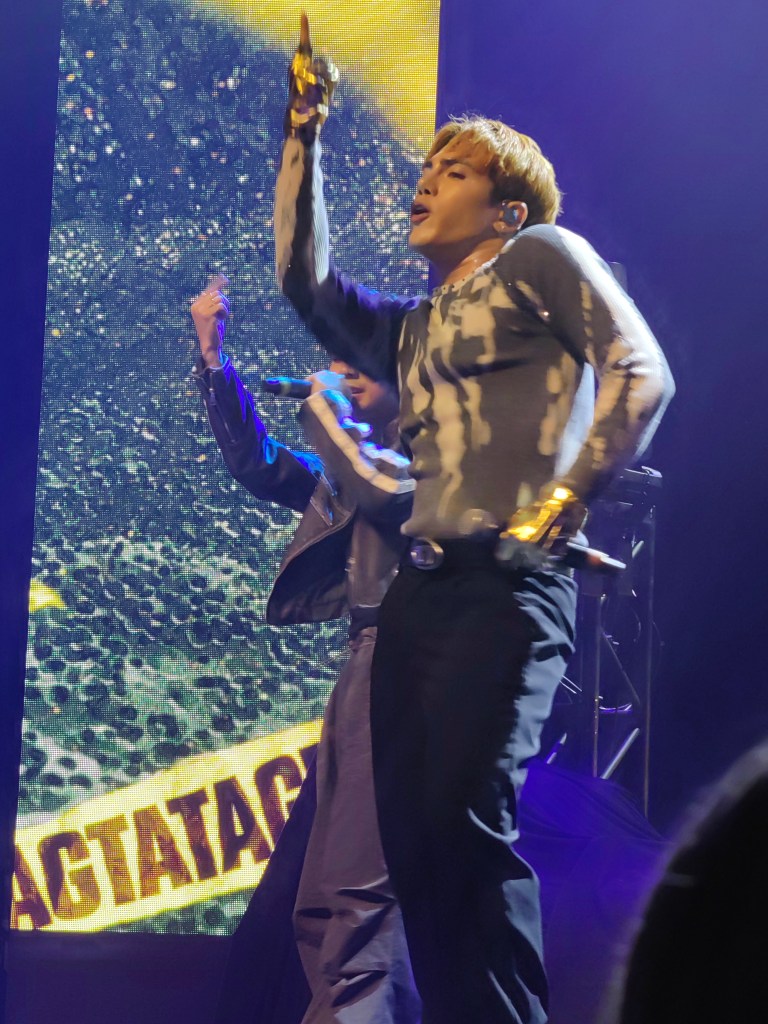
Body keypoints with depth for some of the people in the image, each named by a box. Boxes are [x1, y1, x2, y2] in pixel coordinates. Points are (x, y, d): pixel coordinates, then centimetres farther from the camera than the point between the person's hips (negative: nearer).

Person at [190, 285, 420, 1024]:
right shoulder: (351, 470, 24)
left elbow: (385, 487, -18)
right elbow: (257, 464, 22)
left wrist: (325, 407, -4)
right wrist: (214, 358, 15)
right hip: (364, 667, 9)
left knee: (358, 884, -19)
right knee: (325, 900, 8)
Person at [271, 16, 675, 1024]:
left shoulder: (544, 258, 6)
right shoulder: (417, 328, 25)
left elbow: (642, 373, -5)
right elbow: (305, 279, 24)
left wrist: (560, 503, -12)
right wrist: (303, 134, 21)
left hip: (507, 588, -8)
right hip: (419, 592, 8)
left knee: (466, 824, -20)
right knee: (412, 838, 1)